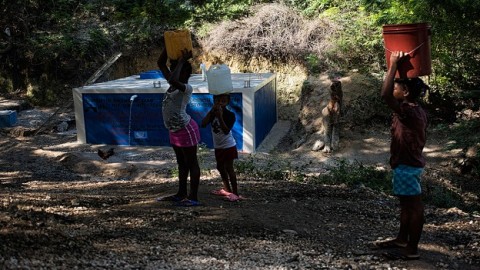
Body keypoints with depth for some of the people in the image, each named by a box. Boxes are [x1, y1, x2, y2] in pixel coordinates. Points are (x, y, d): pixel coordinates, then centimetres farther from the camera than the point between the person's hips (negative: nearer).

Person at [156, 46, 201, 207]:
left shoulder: (187, 88, -18)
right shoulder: (173, 84, 6)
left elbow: (173, 79, -39)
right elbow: (160, 63, 10)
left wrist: (182, 60, -27)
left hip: (186, 130, -9)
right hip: (174, 130, 9)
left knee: (191, 163, 0)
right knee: (181, 163, 17)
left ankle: (193, 197, 6)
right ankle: (181, 194, 28)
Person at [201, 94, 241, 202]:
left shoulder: (230, 115, -18)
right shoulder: (212, 113, -3)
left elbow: (226, 131, -28)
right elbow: (203, 124, -17)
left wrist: (220, 116, -35)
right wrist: (211, 111, -23)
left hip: (228, 146, -7)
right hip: (218, 146, 7)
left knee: (229, 168, -9)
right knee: (220, 167, 17)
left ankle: (235, 193, -3)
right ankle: (227, 189, 33)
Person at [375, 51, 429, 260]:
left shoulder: (408, 111, -24)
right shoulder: (417, 111, 6)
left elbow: (385, 95, -35)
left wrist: (393, 65, -32)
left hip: (407, 166, -10)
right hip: (409, 163, 10)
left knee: (414, 206, -1)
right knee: (406, 204, 19)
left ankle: (412, 249, 9)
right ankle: (402, 240, 32)